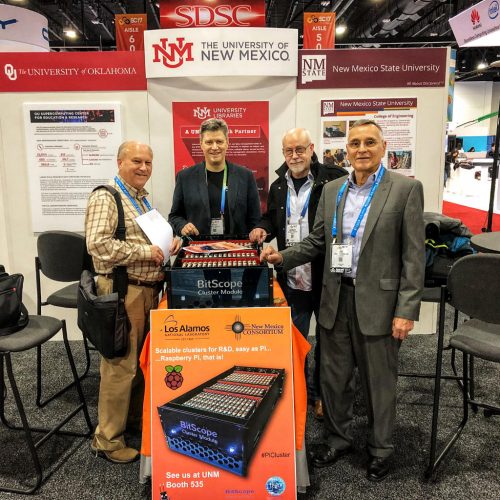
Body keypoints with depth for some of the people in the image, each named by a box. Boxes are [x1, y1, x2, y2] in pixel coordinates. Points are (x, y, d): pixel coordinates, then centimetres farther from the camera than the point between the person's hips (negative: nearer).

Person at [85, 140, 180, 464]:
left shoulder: (143, 199, 17)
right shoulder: (106, 198, -11)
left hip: (149, 289, 9)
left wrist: (166, 245, 6)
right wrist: (145, 252, -18)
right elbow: (98, 244, -23)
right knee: (121, 365, -1)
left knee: (142, 361, 18)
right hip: (122, 290, -9)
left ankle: (135, 419, 36)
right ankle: (108, 439, 16)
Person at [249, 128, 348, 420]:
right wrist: (264, 229, 1)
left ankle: (323, 393, 34)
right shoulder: (278, 187, 8)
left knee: (327, 339, 14)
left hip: (326, 277, -4)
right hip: (292, 279, 5)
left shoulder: (332, 180, -11)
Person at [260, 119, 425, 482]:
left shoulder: (406, 189, -6)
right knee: (334, 376, 15)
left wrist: (406, 310, -13)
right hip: (336, 298, 4)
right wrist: (283, 256, -5)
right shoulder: (332, 190, 7)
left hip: (378, 301, -4)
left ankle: (381, 448, 35)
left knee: (379, 380, 12)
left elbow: (414, 255, -9)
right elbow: (317, 242, 12)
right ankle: (337, 439, 38)